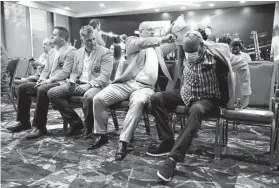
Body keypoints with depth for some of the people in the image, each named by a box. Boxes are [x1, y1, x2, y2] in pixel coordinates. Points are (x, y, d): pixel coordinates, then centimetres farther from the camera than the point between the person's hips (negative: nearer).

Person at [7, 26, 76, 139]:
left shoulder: (70, 51, -7)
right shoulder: (53, 51, 21)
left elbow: (65, 72, -17)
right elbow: (46, 69, 21)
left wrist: (49, 80, -20)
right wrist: (42, 78, 1)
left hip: (60, 83, -9)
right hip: (48, 82, 9)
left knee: (42, 90, -36)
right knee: (23, 88, 0)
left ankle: (40, 127, -25)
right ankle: (24, 122, 7)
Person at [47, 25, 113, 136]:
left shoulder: (105, 52, -3)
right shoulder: (78, 52, 16)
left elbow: (105, 76, -12)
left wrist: (89, 84, -24)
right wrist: (72, 80, 0)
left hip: (95, 85, -6)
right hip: (78, 85, 6)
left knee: (89, 96, -41)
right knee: (52, 93, -8)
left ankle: (89, 127, -12)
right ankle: (76, 122, 0)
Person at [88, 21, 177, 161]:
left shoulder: (156, 46, 26)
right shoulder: (132, 40, 12)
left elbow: (172, 47, 28)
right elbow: (140, 44, -11)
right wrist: (162, 39, -15)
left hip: (145, 87, 1)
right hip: (126, 83, -1)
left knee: (138, 103, -36)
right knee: (98, 99, -19)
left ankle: (123, 142, -29)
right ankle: (102, 135, 2)